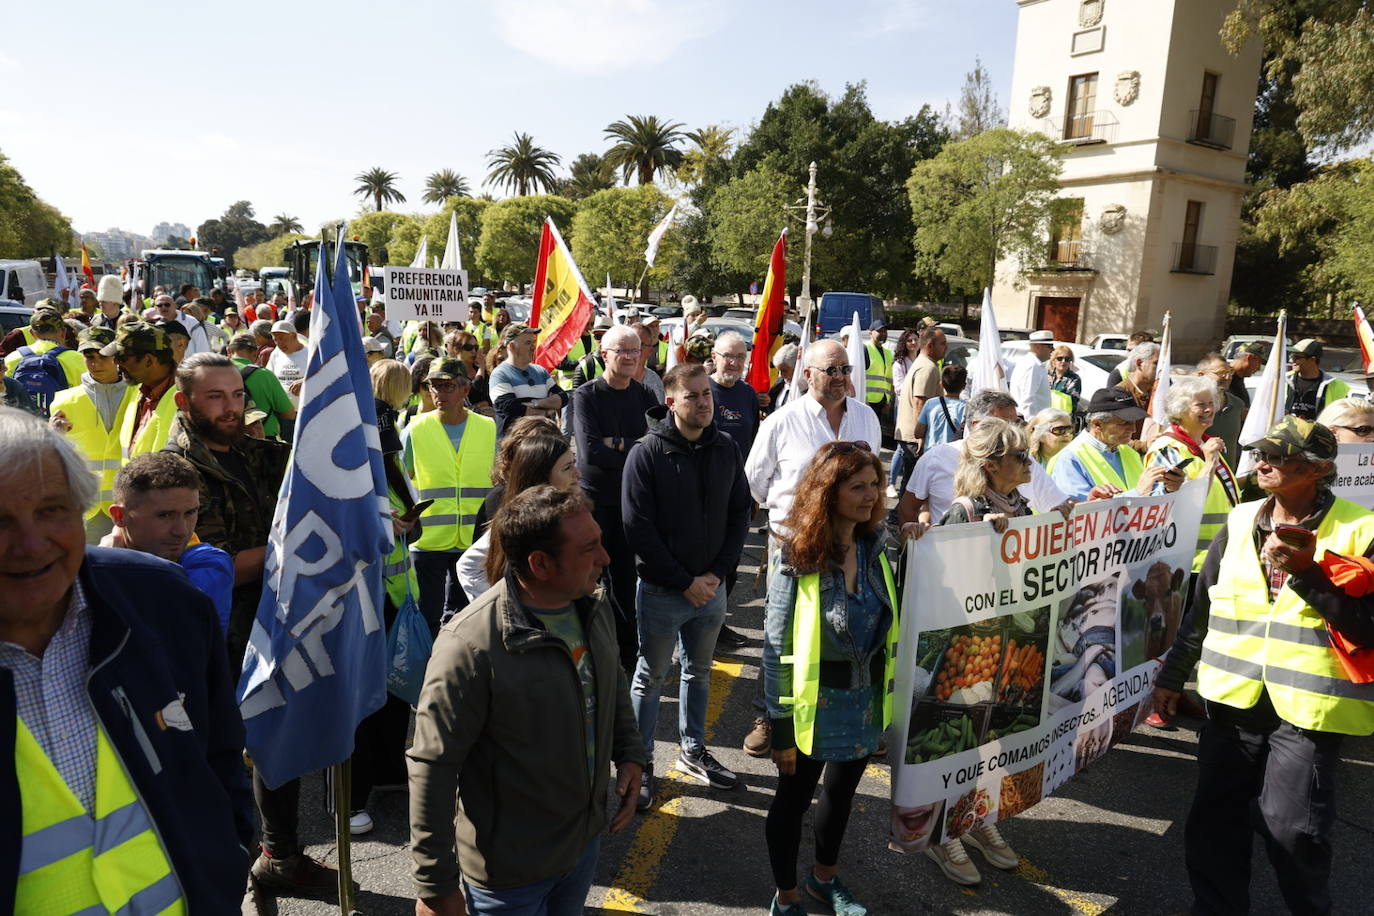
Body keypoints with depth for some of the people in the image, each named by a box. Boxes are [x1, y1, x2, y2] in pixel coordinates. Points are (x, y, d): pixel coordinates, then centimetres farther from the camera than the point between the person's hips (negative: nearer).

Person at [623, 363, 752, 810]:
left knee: (699, 672, 20)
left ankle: (692, 749, 39)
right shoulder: (646, 454, -14)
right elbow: (638, 528, -15)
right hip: (661, 589, -4)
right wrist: (686, 581, -15)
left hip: (712, 586, 5)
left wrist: (718, 572, -5)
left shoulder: (726, 449, 0)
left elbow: (740, 513, 6)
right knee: (651, 676, 9)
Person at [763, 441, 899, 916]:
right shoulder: (799, 560, -20)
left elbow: (886, 624, 7)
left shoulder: (874, 549, -4)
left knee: (842, 793, 25)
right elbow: (777, 650, -16)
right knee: (794, 799, 15)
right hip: (815, 705, -5)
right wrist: (781, 728, -13)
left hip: (866, 702, 6)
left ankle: (825, 877, 49)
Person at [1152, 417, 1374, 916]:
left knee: (1291, 827, 1)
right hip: (1233, 700, 5)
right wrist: (1172, 674, 16)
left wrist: (1308, 574, -22)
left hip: (1307, 707, -4)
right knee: (1214, 821, 13)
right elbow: (1202, 607, 12)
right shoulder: (1240, 523, 6)